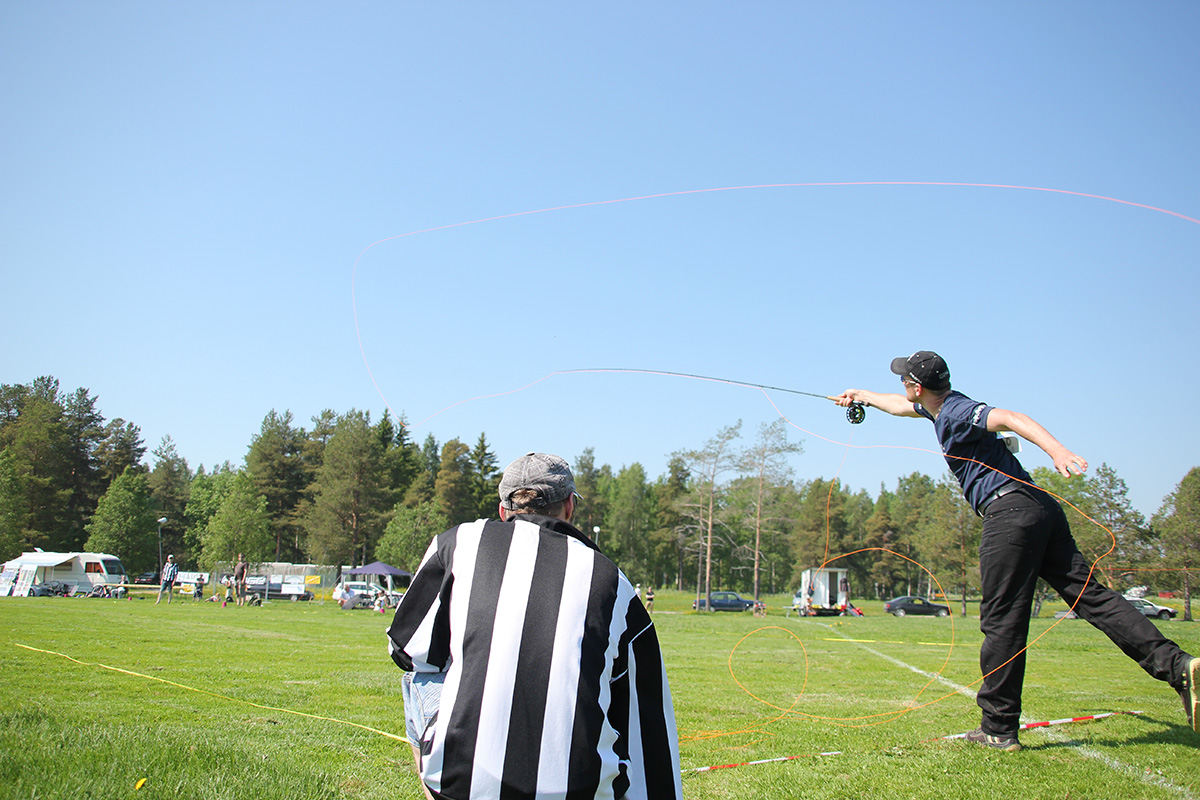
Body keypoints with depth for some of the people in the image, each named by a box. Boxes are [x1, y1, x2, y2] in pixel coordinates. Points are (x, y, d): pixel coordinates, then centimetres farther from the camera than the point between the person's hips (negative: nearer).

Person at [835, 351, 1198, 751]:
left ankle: (998, 729, 3)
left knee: (1002, 621, -4)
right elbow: (901, 406, 42)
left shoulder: (956, 413, -7)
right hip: (1041, 507, 10)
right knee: (1089, 593, 3)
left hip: (1011, 510, -10)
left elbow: (1010, 417, -25)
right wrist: (861, 395, 55)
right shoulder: (941, 406, 21)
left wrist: (1056, 449, -40)